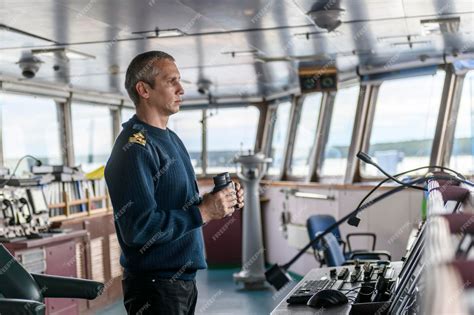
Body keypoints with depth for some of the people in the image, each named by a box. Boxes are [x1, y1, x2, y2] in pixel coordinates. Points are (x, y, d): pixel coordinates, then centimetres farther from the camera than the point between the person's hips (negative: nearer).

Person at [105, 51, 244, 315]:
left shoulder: (171, 139, 12)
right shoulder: (134, 147, -19)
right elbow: (137, 228, -26)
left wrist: (219, 203, 1)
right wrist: (203, 212, -23)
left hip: (184, 280, 9)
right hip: (155, 286, -9)